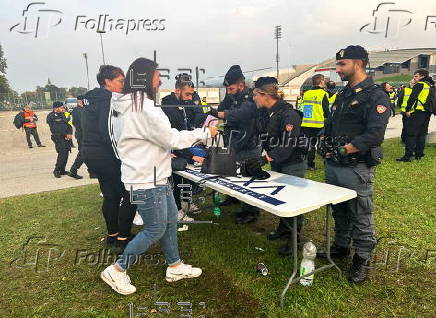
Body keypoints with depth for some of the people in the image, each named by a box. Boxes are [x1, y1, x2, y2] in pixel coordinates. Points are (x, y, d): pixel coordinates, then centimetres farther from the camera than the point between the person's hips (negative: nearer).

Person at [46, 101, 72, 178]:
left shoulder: (62, 114, 16)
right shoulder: (51, 116, -4)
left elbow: (68, 125, 14)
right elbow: (55, 129, -10)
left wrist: (70, 134, -4)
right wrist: (65, 135, -11)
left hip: (66, 137, 7)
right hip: (58, 138, -7)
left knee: (66, 153, 5)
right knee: (62, 153, -16)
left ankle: (62, 170, 16)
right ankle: (56, 171, -5)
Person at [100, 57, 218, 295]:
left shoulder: (126, 104, 10)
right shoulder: (143, 107, -23)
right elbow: (172, 138, -19)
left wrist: (160, 152, 17)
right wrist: (205, 133, -8)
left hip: (154, 175, 10)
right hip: (146, 180, -10)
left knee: (170, 220, 17)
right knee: (155, 230, 3)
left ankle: (175, 267, 33)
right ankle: (116, 271, 20)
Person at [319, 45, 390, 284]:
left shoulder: (375, 96, -11)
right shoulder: (342, 95, 15)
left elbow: (374, 135, -22)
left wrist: (342, 150, -21)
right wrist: (327, 148, 1)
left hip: (357, 169, -8)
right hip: (334, 166, 8)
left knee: (361, 217, 6)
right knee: (339, 211, 20)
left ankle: (362, 259, 23)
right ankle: (341, 247, 39)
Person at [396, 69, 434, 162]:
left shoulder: (419, 85, -7)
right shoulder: (431, 85, 17)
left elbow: (412, 98, -15)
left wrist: (407, 110, -10)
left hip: (417, 112, -8)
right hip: (427, 113, 8)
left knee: (410, 134, -7)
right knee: (421, 134, 14)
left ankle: (408, 156, -10)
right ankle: (419, 154, 19)